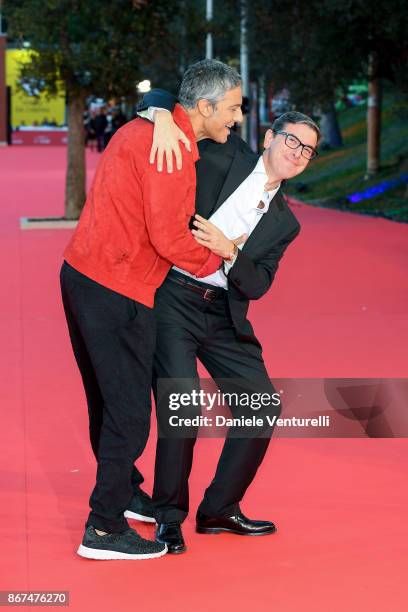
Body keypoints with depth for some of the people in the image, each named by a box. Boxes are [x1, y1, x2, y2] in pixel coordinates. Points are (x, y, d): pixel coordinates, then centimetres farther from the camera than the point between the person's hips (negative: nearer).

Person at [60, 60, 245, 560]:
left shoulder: (144, 129, 14)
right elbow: (167, 238, -20)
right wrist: (216, 254, -3)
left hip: (80, 274, 10)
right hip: (117, 292, -10)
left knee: (107, 401, 22)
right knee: (129, 411, -2)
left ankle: (124, 493, 39)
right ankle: (104, 529, 2)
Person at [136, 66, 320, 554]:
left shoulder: (284, 223, 12)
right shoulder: (224, 153, 1)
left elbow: (257, 285, 1)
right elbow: (156, 99, 1)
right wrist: (162, 118, -22)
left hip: (224, 313, 6)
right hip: (172, 298, -5)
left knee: (262, 407, 3)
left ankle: (219, 510, 19)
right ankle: (169, 516, 1)